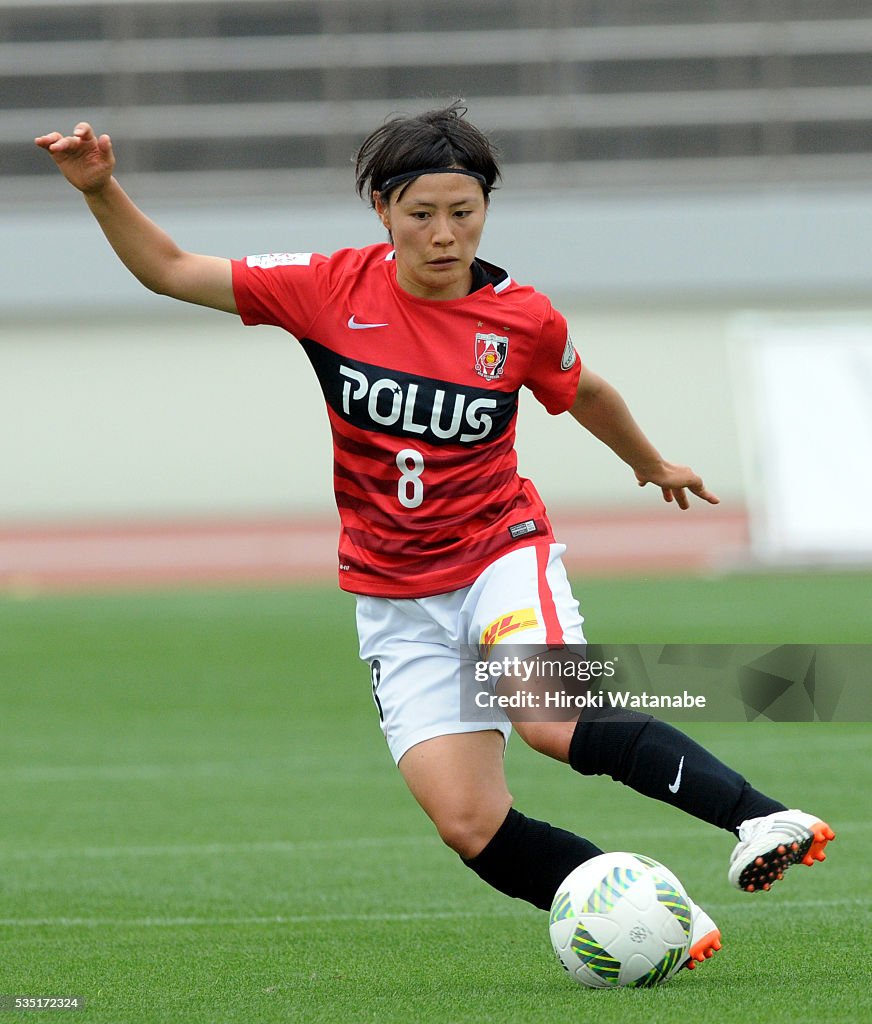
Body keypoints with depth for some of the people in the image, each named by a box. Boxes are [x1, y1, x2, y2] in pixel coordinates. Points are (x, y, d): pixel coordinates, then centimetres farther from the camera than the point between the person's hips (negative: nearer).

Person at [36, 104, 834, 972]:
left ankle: (758, 817, -29)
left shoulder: (523, 319, -7)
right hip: (396, 599, 2)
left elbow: (583, 392, 16)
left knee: (556, 721, -34)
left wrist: (650, 464, 33)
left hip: (502, 555, -2)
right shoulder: (333, 290, -7)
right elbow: (170, 271, -2)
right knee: (471, 828, -12)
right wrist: (102, 189, -17)